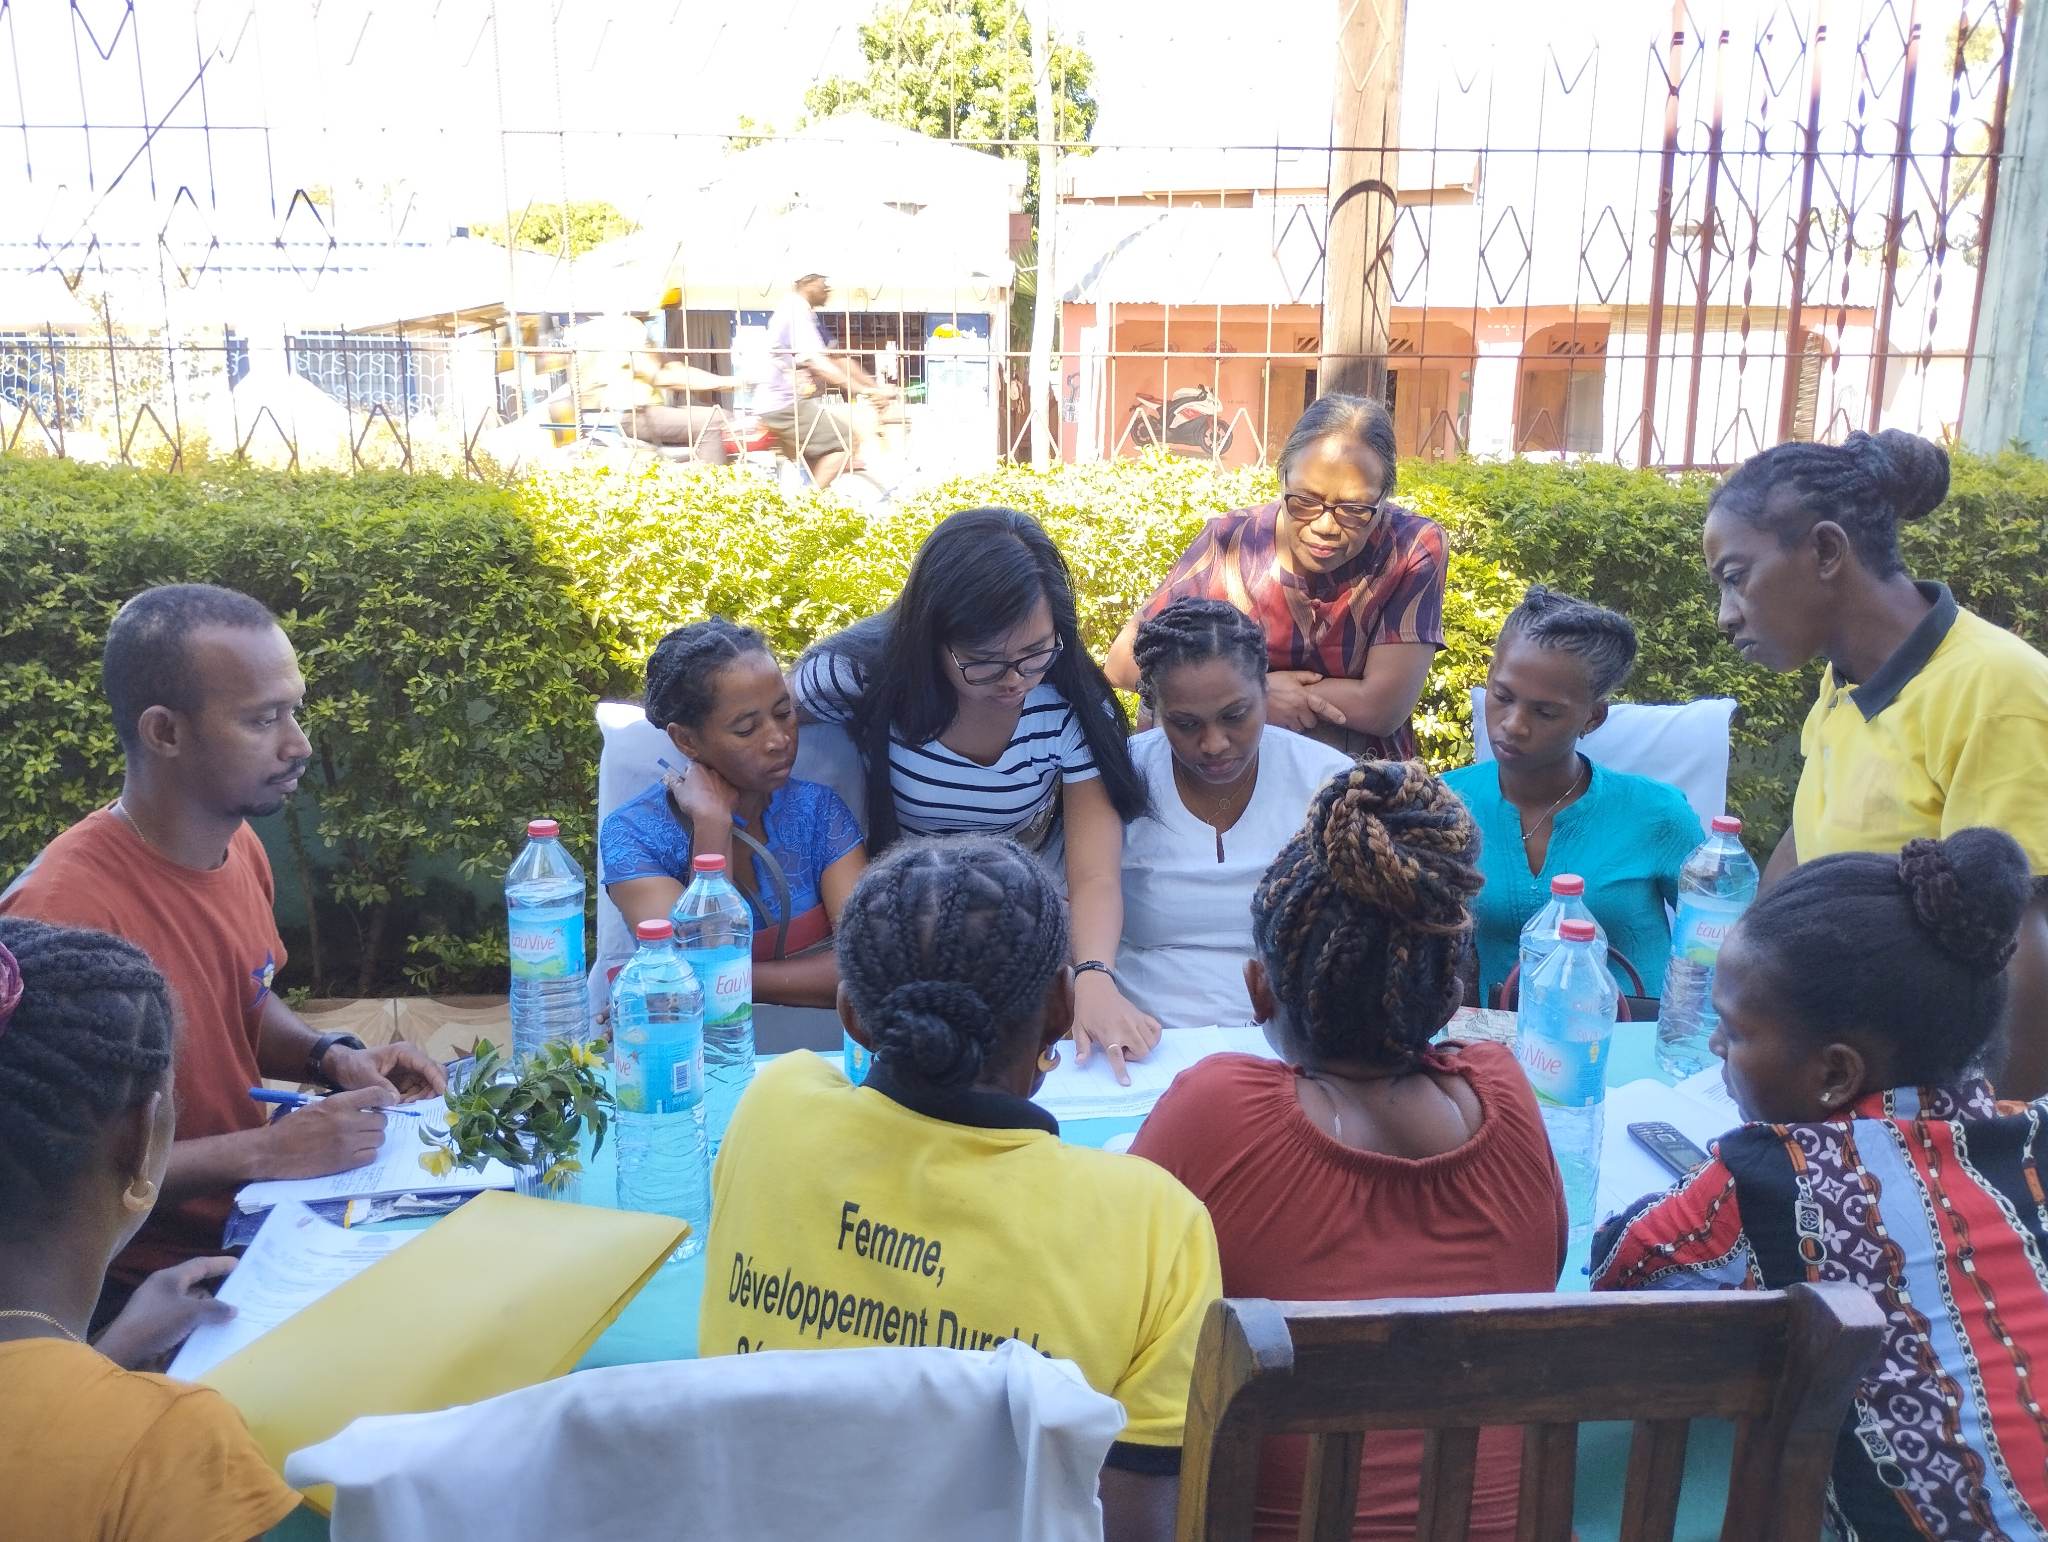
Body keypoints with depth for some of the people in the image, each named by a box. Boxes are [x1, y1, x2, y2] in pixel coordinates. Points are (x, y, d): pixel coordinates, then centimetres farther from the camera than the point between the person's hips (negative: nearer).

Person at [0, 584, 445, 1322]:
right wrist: (266, 1151, -24)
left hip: (251, 1218, 7)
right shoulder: (66, 910, -26)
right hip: (144, 1286, -7)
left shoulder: (237, 843, -2)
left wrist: (333, 1058, 0)